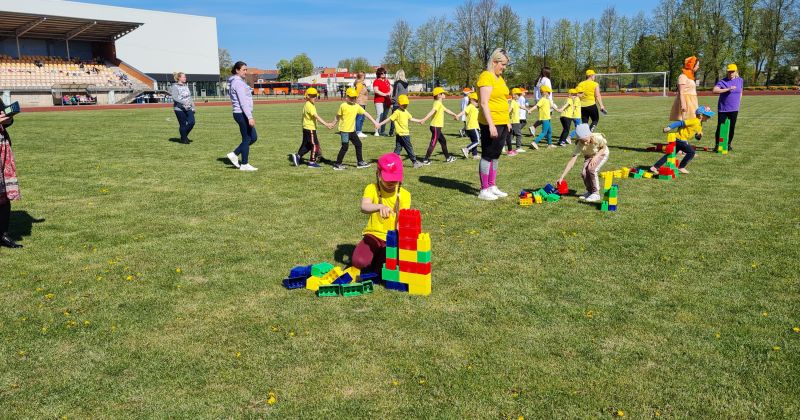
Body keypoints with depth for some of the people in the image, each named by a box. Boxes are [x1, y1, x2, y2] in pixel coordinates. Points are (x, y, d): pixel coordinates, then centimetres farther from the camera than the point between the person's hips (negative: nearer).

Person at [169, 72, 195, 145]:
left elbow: (190, 97, 20)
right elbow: (174, 98, -17)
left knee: (191, 122, -5)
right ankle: (183, 139, 14)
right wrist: (183, 102, -29)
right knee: (183, 124, -2)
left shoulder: (186, 86, 16)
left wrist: (193, 107, 16)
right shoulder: (175, 87, -6)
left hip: (188, 108, 6)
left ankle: (185, 135, 18)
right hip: (179, 109, -6)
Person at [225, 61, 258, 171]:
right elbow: (243, 102, -21)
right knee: (247, 139, -1)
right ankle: (244, 164, 9)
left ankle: (234, 154, 17)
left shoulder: (237, 81, 17)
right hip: (242, 114, -10)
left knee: (253, 137, 13)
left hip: (241, 114, 10)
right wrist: (250, 117, -24)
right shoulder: (238, 82, -14)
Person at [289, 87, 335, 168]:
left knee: (306, 145, 17)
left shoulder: (306, 105, 13)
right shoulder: (310, 106, -18)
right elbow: (316, 116, -27)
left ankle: (297, 156, 15)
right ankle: (312, 162, 5)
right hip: (310, 129, -10)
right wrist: (326, 124, -33)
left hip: (306, 128, 10)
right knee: (315, 144, -1)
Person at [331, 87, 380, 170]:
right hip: (344, 130, -7)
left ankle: (360, 162, 23)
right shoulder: (343, 106, -9)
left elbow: (365, 113, 4)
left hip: (352, 130, 7)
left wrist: (374, 122, 2)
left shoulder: (357, 106, 5)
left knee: (358, 144, 11)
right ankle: (337, 164, 2)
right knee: (345, 147, -6)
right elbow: (338, 116, -2)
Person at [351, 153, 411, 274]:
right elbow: (364, 207, -28)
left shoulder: (404, 194, -3)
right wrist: (380, 206, -50)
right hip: (373, 235, 0)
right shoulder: (372, 188, -7)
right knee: (358, 261, -26)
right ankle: (376, 256, 8)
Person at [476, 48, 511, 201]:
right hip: (491, 124, -9)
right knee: (487, 155, -3)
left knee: (496, 155, 12)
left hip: (502, 123, 9)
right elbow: (484, 103, -18)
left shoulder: (500, 78, 17)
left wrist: (508, 121, 19)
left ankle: (492, 186, 20)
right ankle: (484, 190, 2)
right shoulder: (486, 77, -12)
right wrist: (491, 125, -23)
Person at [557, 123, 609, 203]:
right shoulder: (580, 145, -30)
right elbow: (572, 162, -31)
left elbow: (604, 148, -13)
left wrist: (596, 157, -31)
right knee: (584, 173, -21)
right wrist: (562, 177, -37)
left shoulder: (597, 138, -36)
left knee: (591, 169, -29)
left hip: (601, 154, -3)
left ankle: (596, 194, -13)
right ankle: (589, 191, 8)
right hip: (589, 156, 3)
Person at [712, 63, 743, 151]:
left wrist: (739, 102, 14)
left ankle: (728, 144, 18)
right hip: (723, 109, -4)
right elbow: (714, 90, -24)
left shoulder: (740, 80, 6)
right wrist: (728, 89, -30)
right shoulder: (722, 81, -8)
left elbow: (740, 91, 20)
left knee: (732, 127, 7)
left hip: (734, 109, 4)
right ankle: (717, 145, 4)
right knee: (720, 127, -4)